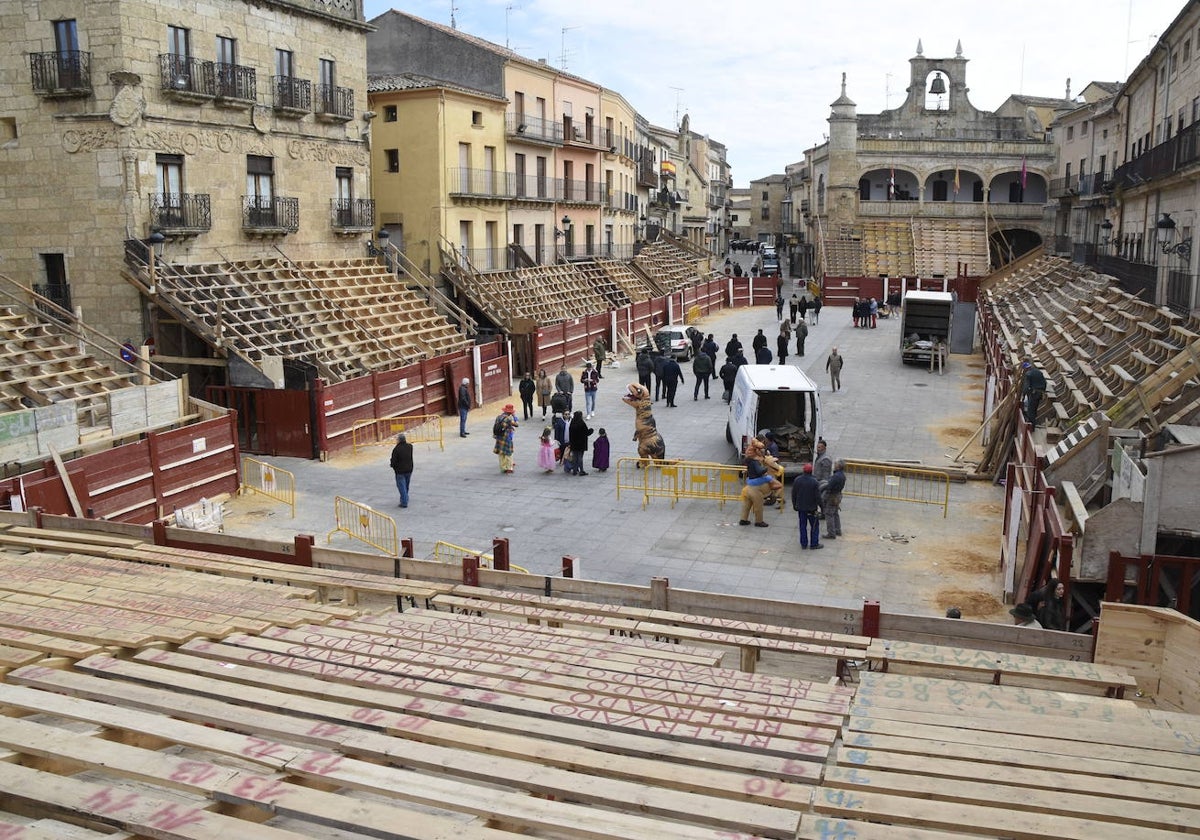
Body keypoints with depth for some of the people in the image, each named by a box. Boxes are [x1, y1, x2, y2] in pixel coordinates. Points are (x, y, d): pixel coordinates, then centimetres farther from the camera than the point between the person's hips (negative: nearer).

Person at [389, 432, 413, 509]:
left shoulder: (396, 449, -20)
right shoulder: (409, 447, -3)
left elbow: (393, 461, -15)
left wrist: (393, 467, 6)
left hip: (400, 471, -6)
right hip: (409, 470, 6)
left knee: (402, 487, 0)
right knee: (406, 486, 20)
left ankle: (404, 503, -1)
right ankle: (404, 500, 33)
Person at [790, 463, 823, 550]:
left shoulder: (797, 480, -5)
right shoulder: (814, 481, -18)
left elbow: (793, 494, 4)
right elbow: (818, 496, -14)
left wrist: (794, 505, 17)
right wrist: (821, 506, -2)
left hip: (800, 507, 4)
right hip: (811, 507, -4)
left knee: (803, 525, 12)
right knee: (815, 525, 10)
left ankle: (803, 544, 16)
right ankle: (814, 544, 13)